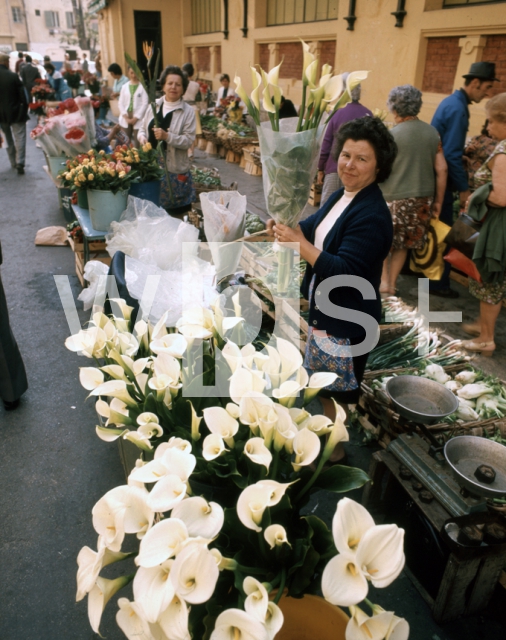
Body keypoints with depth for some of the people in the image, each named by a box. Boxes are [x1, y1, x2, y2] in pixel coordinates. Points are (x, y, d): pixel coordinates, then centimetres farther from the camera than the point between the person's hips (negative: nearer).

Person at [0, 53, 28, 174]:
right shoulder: (13, 76, -14)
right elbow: (22, 95, -11)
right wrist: (25, 109, 3)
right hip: (16, 113, -4)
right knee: (19, 138, 0)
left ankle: (14, 162, 20)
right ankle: (20, 163, -13)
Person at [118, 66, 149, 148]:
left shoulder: (143, 86, 1)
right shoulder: (124, 86, 12)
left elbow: (145, 104, -5)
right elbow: (120, 103, 9)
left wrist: (136, 117, -10)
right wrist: (125, 116, -5)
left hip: (138, 119, -4)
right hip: (125, 119, 4)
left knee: (138, 143, -6)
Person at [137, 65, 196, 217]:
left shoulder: (188, 111, -4)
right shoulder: (154, 105, 8)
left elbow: (189, 140, -11)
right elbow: (142, 128, 16)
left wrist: (167, 136, -23)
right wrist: (142, 137, -7)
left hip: (174, 170, -4)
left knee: (174, 214, 2)